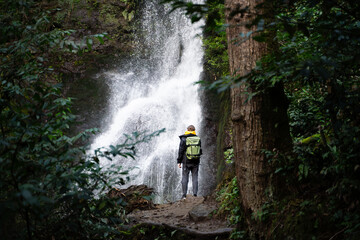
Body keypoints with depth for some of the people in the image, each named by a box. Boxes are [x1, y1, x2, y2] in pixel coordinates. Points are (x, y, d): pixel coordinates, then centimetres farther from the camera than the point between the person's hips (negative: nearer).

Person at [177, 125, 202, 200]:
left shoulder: (184, 139, -5)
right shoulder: (198, 139, 3)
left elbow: (181, 151, -5)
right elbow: (200, 150, 9)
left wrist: (179, 161, 1)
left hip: (186, 162, -2)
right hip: (196, 162, 2)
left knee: (185, 178, 2)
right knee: (195, 178, 5)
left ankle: (184, 195, 0)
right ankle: (195, 194, 1)